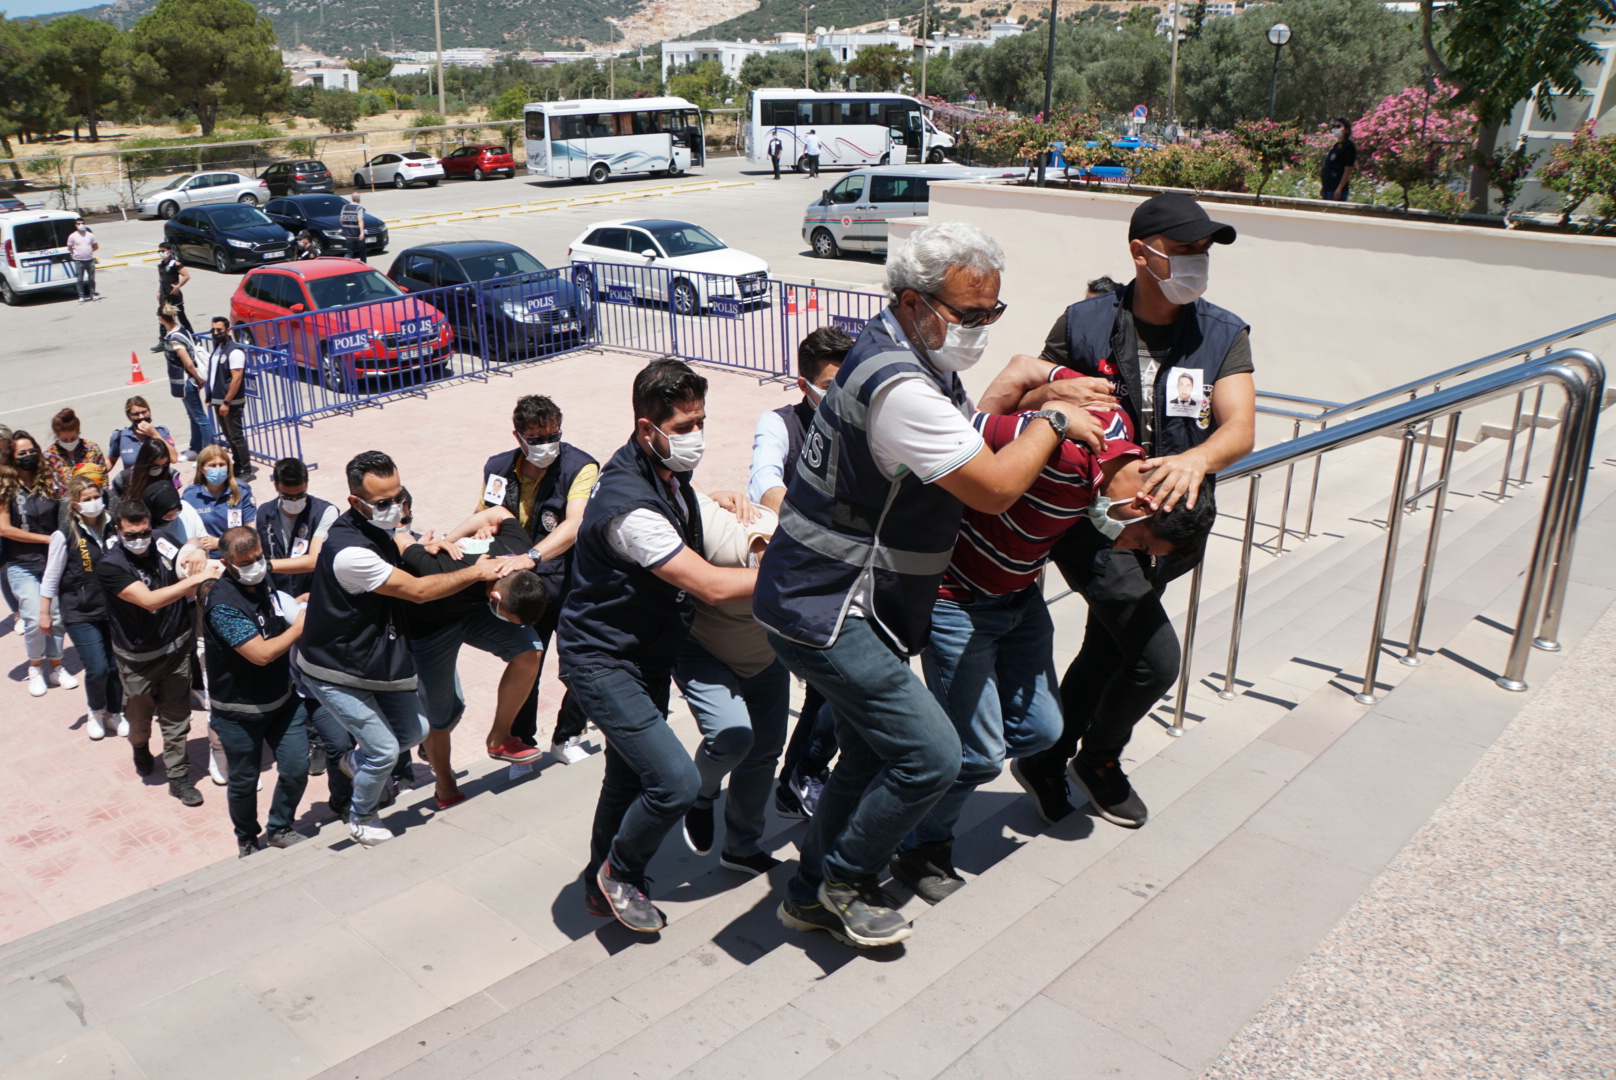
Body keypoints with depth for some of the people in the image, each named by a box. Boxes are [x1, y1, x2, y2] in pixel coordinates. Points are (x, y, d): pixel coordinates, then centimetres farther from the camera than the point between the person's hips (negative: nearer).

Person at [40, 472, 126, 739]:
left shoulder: (110, 527, -1)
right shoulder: (65, 534, -12)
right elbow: (51, 577, -4)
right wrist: (44, 613, 0)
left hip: (112, 608, 3)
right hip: (81, 614, -3)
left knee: (116, 666, 6)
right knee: (97, 669, -5)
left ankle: (114, 713, 27)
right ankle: (96, 712, 23)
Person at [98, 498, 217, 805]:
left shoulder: (161, 541, -9)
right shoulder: (110, 565, -21)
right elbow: (149, 600, -32)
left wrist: (196, 555, -24)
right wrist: (197, 578, -35)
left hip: (177, 647, 2)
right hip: (138, 657, -2)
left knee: (176, 718, 9)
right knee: (139, 718, 20)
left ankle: (178, 776, 22)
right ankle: (140, 748, 52)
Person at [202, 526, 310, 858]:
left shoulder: (263, 581, -1)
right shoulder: (222, 603, -25)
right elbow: (262, 654, -28)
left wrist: (301, 605, 5)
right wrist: (301, 625, -18)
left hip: (281, 699, 6)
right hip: (239, 712, -6)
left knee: (297, 769, 6)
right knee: (244, 782, 13)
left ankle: (279, 829, 30)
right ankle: (247, 840, 37)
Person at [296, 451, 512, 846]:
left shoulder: (373, 527, -3)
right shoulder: (350, 552, -33)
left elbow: (398, 556, 21)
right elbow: (418, 591, -27)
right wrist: (476, 572, -18)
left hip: (376, 659, 9)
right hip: (335, 673, -9)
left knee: (414, 730, 12)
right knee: (385, 750, -2)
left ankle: (357, 760, 40)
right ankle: (361, 819, 25)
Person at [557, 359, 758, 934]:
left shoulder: (666, 472, 0)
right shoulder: (630, 506, -31)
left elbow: (687, 511, 25)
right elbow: (711, 586, -30)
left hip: (646, 653, 9)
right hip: (601, 660, -9)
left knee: (630, 777, 19)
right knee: (675, 780, -17)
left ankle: (602, 886, 40)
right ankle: (620, 873, 11)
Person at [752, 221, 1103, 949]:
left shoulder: (915, 357, 9)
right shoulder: (898, 388, -26)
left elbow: (963, 432, 28)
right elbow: (994, 487, -25)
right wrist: (1052, 423, -9)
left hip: (840, 603, 11)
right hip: (823, 610, -11)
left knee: (872, 756, 18)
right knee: (930, 754, -8)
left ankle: (812, 894, 34)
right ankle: (845, 879, 14)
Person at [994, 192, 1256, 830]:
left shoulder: (1223, 335, -1)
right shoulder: (1085, 322, -6)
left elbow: (1241, 430, -14)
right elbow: (1009, 398, 1)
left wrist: (1195, 459, -37)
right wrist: (1051, 392, -23)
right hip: (1090, 519, -4)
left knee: (1105, 653, 16)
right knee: (1156, 657, -12)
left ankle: (1046, 762, 39)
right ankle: (1098, 759, 17)